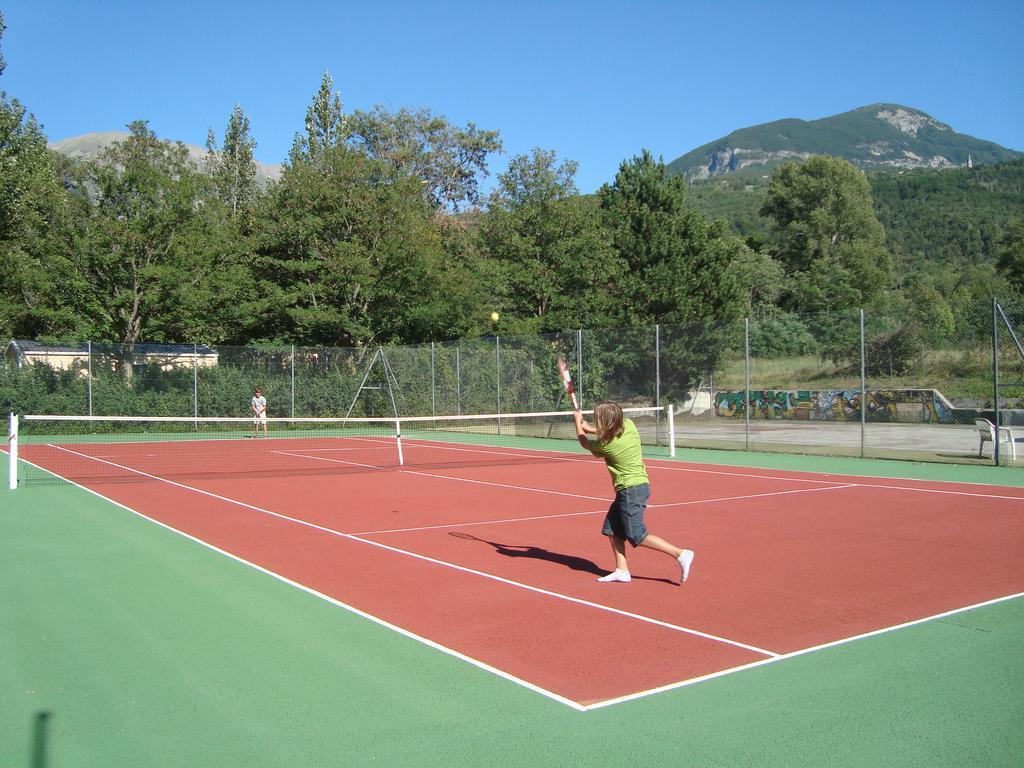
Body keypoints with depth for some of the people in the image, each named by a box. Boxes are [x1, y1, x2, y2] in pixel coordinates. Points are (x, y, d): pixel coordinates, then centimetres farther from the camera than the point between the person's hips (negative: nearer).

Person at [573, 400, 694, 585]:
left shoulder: (606, 444, -18)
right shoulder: (628, 424, -2)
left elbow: (584, 441, 4)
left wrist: (578, 422, 20)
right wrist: (588, 427, 23)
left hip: (630, 490, -9)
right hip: (639, 485, 9)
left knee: (637, 536, -4)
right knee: (612, 529, 11)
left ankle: (681, 554, -7)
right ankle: (622, 571, 12)